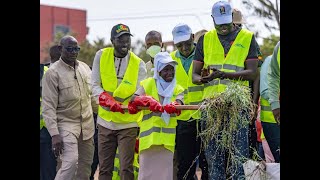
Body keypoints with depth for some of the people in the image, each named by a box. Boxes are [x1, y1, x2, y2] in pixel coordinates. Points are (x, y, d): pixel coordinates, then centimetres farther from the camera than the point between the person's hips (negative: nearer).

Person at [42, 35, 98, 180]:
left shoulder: (84, 68, 9)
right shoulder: (53, 73, -9)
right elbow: (48, 107, -13)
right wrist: (54, 134, -19)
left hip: (87, 124, 6)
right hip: (66, 123, -6)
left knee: (86, 165, 7)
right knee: (71, 162, -21)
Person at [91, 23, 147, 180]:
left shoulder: (138, 64, -4)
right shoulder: (101, 56, 0)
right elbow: (95, 85, -3)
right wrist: (106, 99, -23)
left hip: (128, 123, -2)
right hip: (105, 121, 2)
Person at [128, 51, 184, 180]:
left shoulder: (177, 89, 12)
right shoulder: (149, 83, 6)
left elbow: (179, 103, -8)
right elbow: (133, 99, -7)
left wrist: (173, 106, -33)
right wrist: (149, 101, -26)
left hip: (167, 139, 2)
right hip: (149, 135, -2)